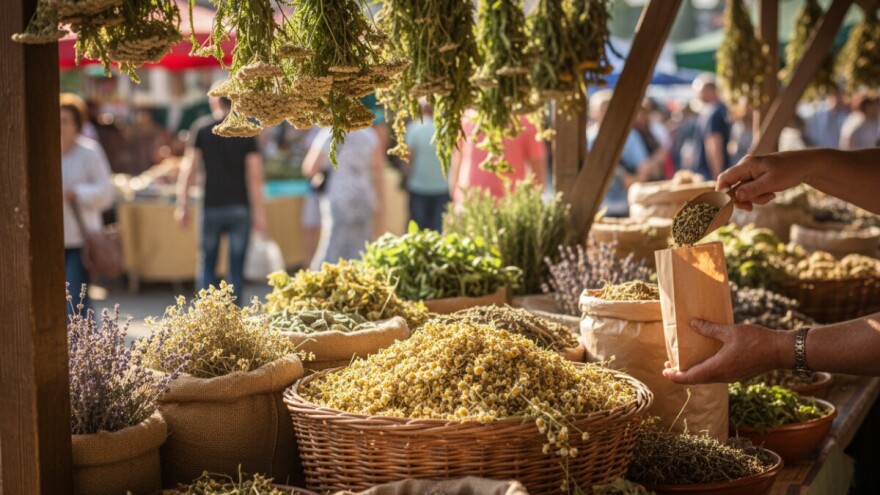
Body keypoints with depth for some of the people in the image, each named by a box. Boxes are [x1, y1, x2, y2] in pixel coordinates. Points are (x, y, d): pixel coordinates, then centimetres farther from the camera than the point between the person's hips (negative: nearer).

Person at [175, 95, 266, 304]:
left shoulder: (202, 130, 0)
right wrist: (259, 212, -2)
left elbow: (188, 169, -3)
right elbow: (255, 175, -5)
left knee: (206, 263, 12)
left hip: (212, 207, 0)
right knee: (236, 267, 5)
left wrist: (182, 206, 2)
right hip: (239, 208, 0)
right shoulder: (246, 133, -1)